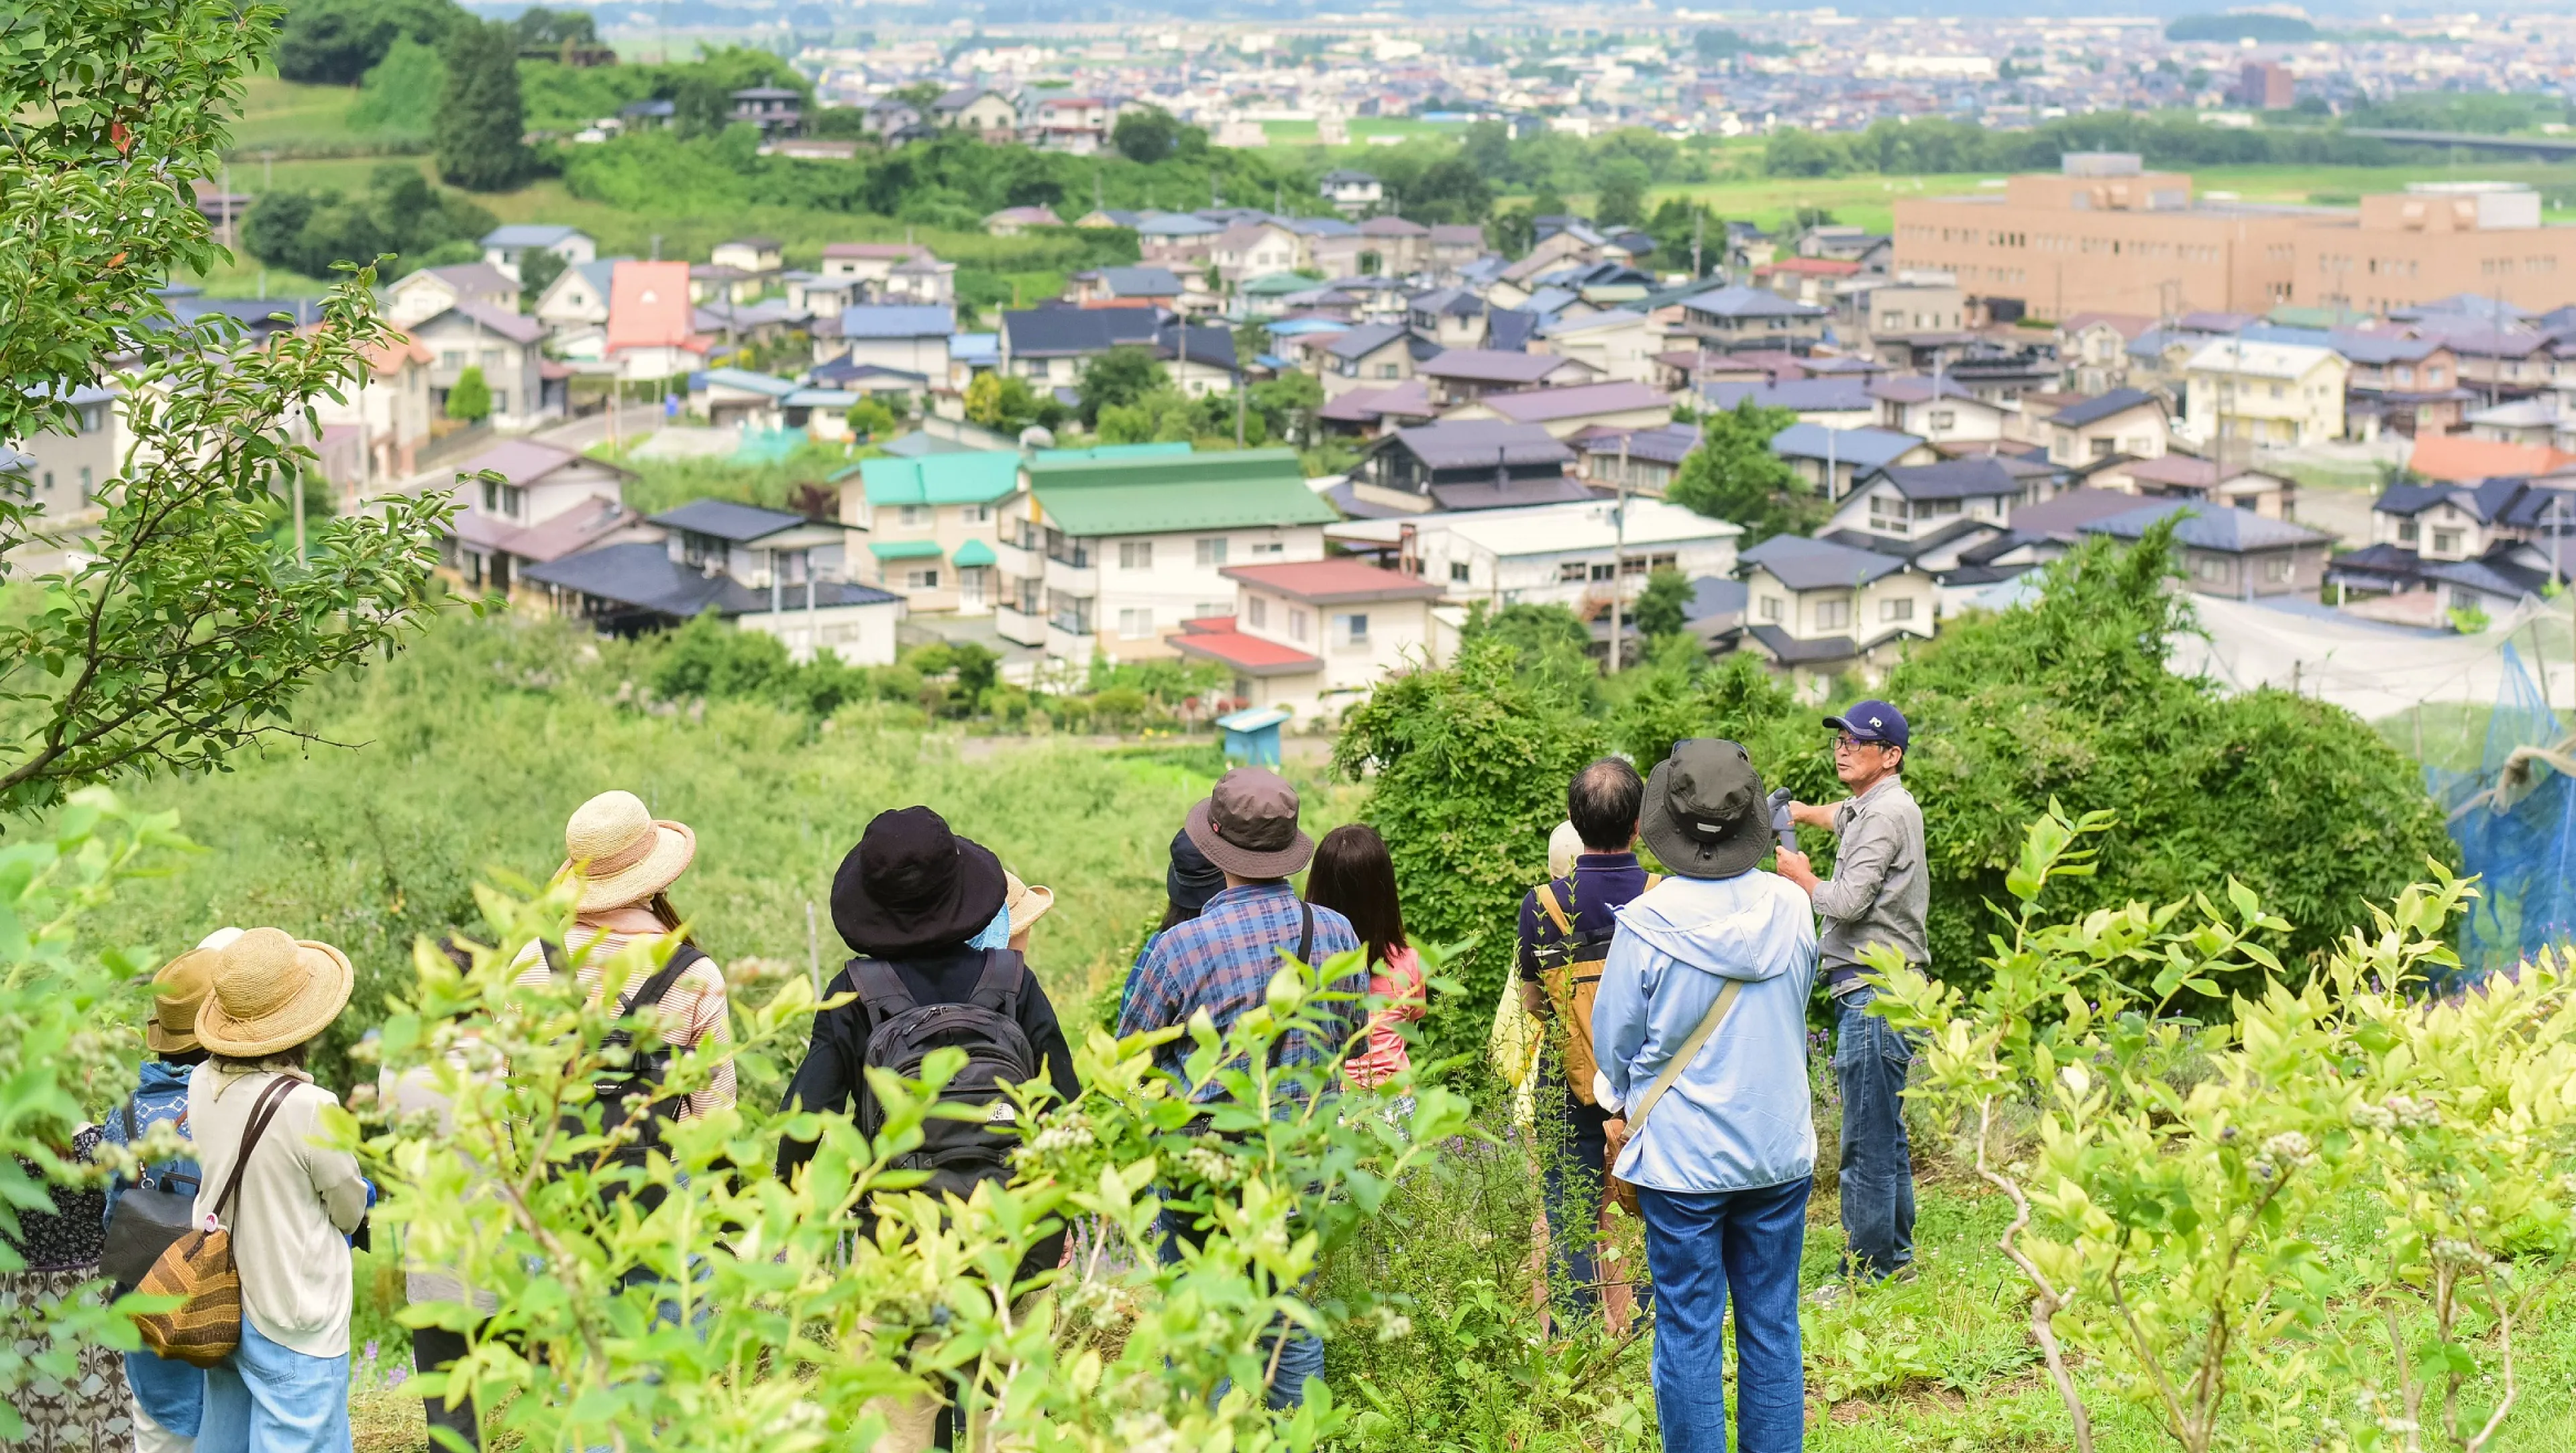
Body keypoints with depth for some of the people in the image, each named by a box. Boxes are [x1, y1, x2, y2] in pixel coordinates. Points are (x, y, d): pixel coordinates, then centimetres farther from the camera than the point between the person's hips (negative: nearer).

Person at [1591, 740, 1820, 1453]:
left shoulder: (1648, 921, -17)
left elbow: (1614, 1042, -5)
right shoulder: (1792, 908, -6)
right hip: (1779, 1149, 4)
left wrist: (1626, 1094, 16)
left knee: (1688, 1335, 5)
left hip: (1682, 1154, -3)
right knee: (1773, 1330, 13)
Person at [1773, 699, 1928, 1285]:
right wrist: (1805, 813, 24)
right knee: (1886, 1134, 16)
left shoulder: (1886, 814, -13)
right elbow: (1846, 817, 43)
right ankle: (1896, 1259, 24)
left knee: (1868, 1139, -8)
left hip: (1875, 993, -11)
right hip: (1880, 989, 11)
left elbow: (1848, 902, -20)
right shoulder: (1873, 807, 17)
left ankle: (1868, 1272, -5)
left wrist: (1802, 877, -2)